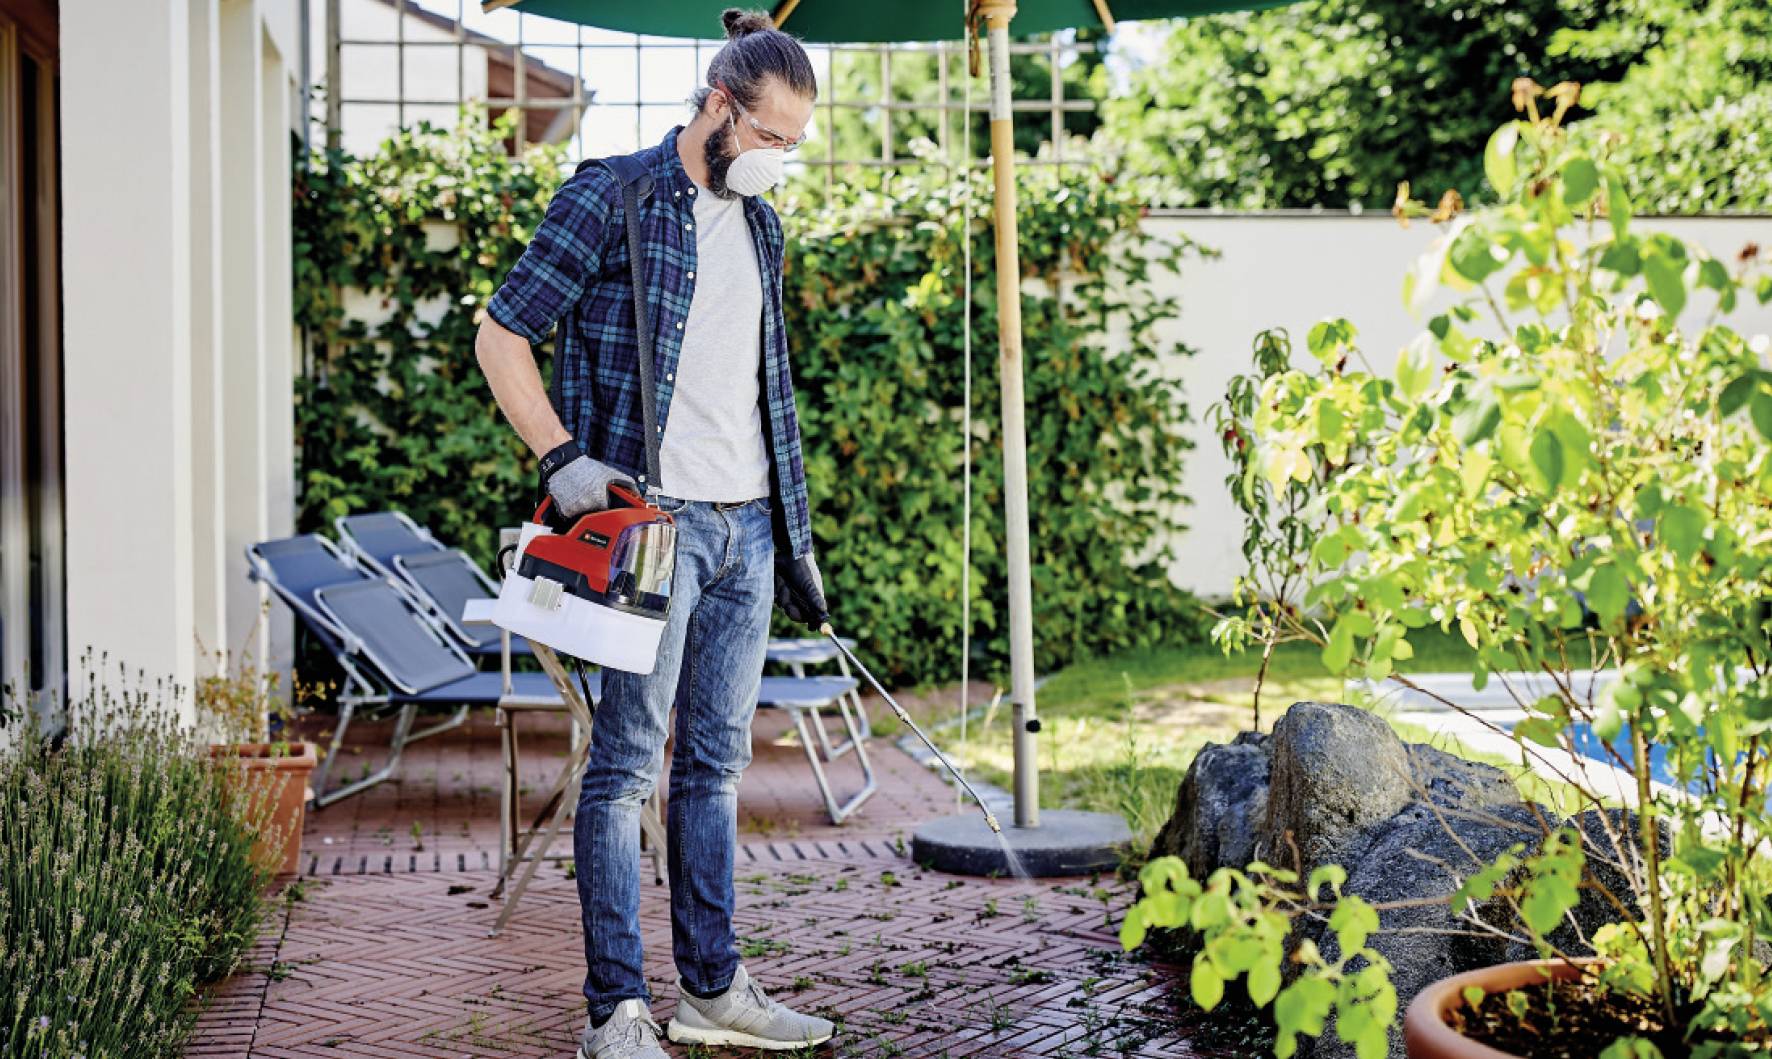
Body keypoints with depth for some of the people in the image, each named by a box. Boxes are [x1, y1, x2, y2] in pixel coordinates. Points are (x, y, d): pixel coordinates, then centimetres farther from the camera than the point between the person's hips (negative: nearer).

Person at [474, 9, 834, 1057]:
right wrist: (562, 457, -17)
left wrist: (793, 534, 19)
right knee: (628, 762, -4)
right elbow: (501, 336, -6)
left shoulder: (760, 225, 15)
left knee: (716, 761, 11)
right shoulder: (610, 200, -6)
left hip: (746, 526, 7)